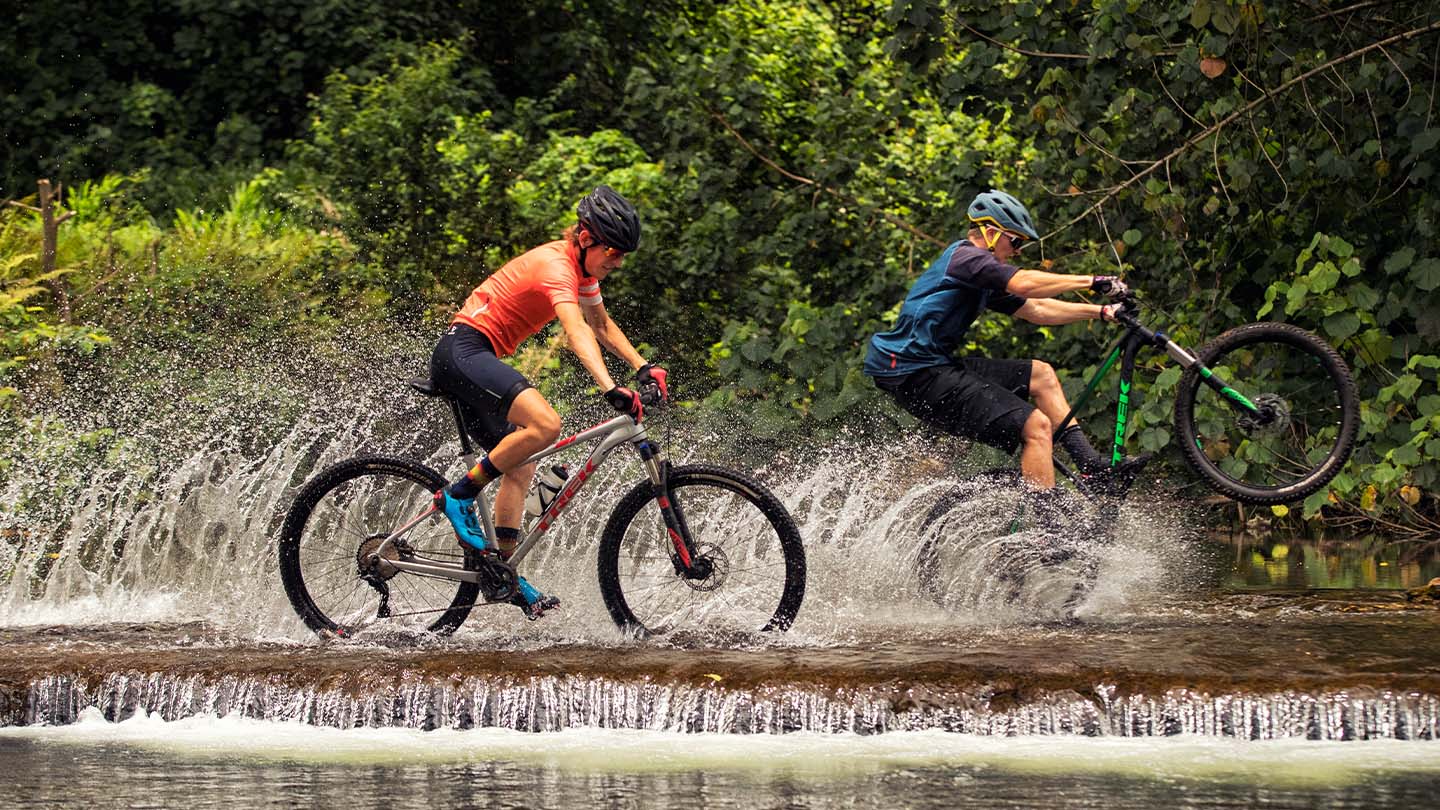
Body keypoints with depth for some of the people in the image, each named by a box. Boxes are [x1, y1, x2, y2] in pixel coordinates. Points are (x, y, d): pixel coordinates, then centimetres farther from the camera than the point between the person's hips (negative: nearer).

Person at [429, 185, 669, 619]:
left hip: (474, 361, 11)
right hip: (464, 350, -11)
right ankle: (459, 497, -17)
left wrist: (643, 367, 14)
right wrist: (610, 389, -47)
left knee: (520, 468, 11)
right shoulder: (557, 265, -19)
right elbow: (576, 331, -35)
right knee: (545, 425, -28)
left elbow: (601, 324, 27)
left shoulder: (582, 266, 12)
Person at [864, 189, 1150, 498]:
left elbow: (1035, 309, 22)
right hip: (918, 376, -11)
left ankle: (1096, 471, 13)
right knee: (1036, 425, -16)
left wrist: (1101, 311, 17)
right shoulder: (966, 257, -11)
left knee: (1040, 375, 16)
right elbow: (1023, 284, -26)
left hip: (938, 366, 11)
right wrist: (1092, 281, -22)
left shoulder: (983, 281, 21)